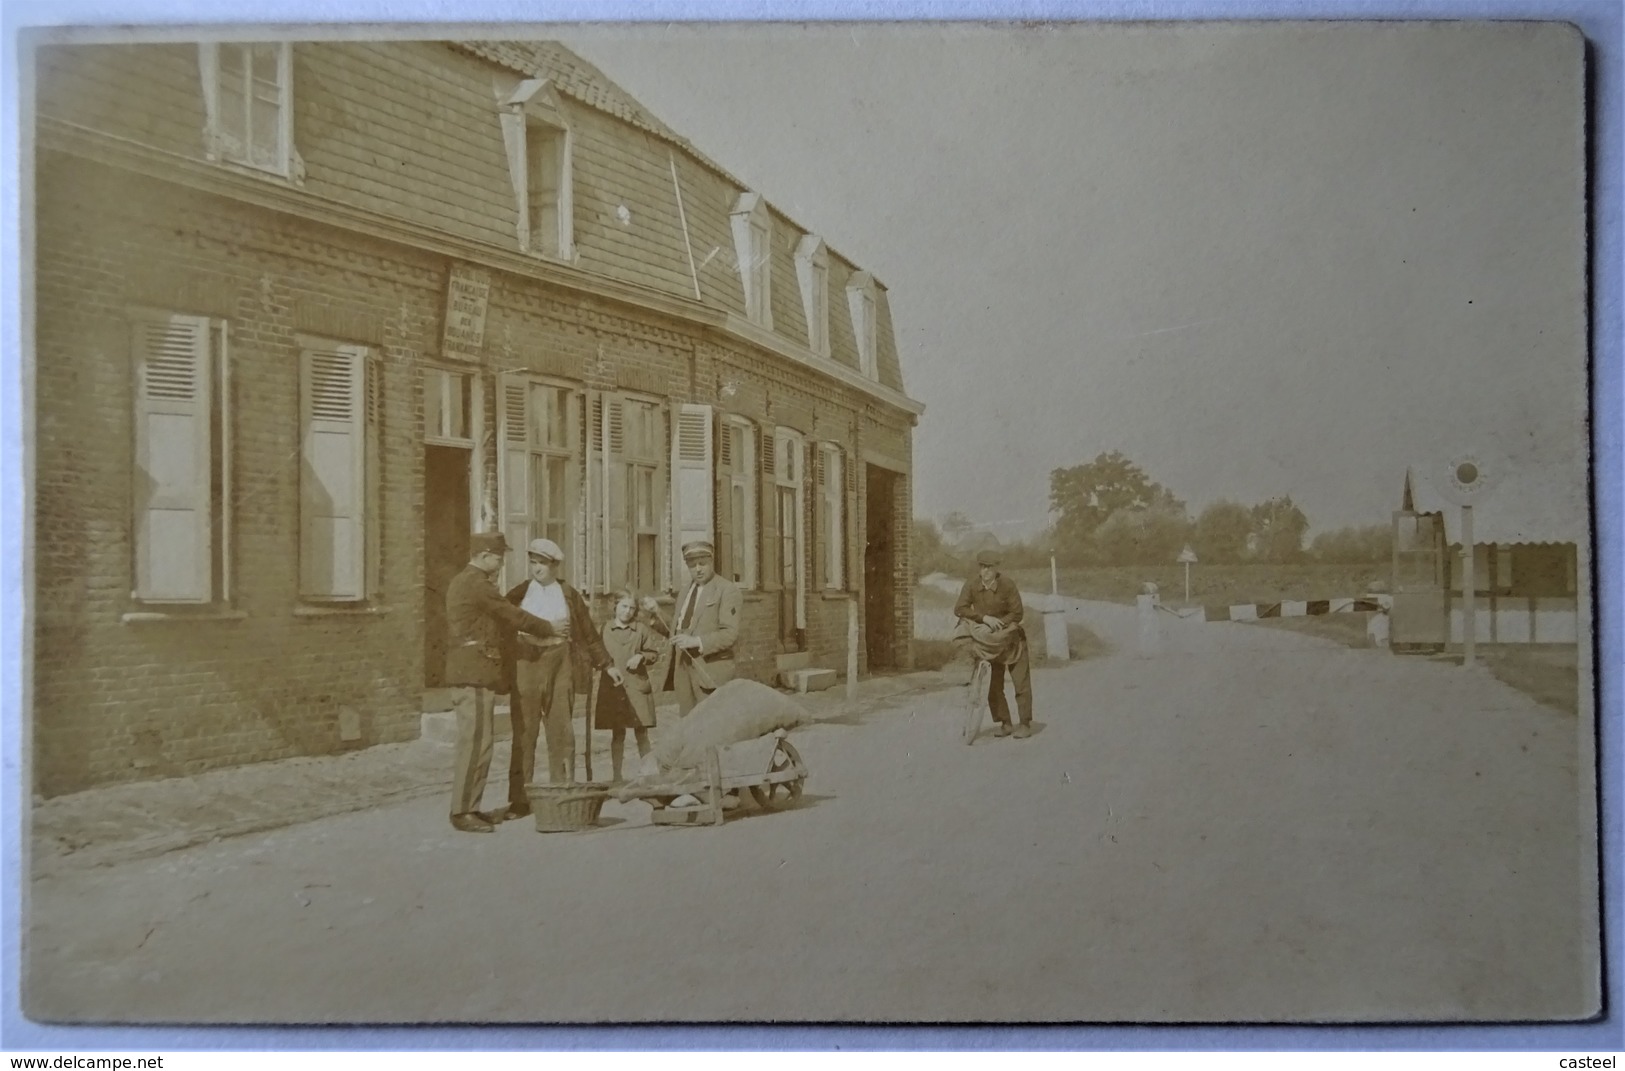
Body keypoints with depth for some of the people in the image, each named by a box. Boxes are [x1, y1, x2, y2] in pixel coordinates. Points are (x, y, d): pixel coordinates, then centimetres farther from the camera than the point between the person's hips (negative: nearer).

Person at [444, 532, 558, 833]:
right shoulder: (477, 584, -14)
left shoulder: (462, 582, 19)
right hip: (474, 672, -11)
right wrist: (549, 629, 4)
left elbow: (499, 619, 23)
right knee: (475, 742, -9)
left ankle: (470, 807, 17)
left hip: (471, 672, 11)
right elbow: (512, 615, -9)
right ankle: (461, 812, -7)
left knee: (478, 741, 13)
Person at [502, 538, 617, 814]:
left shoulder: (569, 595, 10)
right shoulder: (519, 593, 8)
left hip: (560, 665, 1)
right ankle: (519, 799, 4)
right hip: (526, 664, -1)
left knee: (561, 731, 2)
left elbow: (588, 633, 14)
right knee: (523, 732, 0)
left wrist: (606, 664, 14)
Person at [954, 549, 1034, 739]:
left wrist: (997, 625, -25)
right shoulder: (972, 585, -17)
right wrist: (984, 618, -34)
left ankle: (1025, 724, 4)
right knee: (994, 685, 5)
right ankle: (1004, 723, 17)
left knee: (1021, 682, -3)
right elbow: (959, 609, -24)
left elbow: (1017, 614, -16)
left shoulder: (1007, 585, -22)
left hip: (1012, 639, -3)